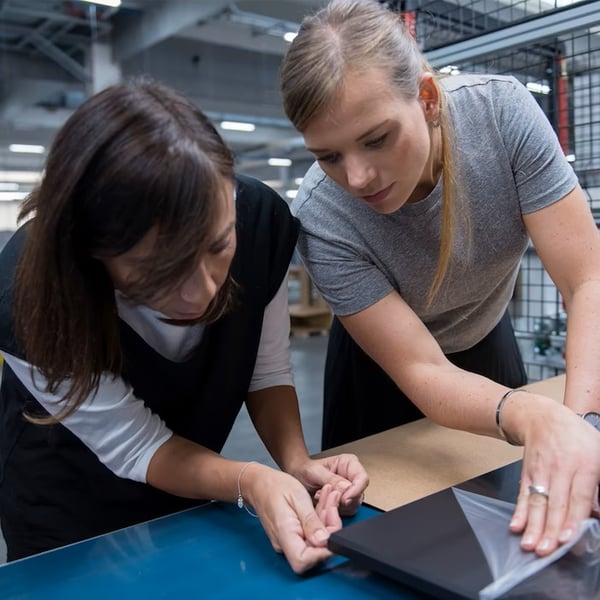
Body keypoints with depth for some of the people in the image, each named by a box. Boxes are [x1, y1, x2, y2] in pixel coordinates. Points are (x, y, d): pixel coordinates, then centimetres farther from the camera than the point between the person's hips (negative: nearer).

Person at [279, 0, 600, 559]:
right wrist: (530, 416, -54)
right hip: (382, 369, -1)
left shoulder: (501, 111, -31)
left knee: (514, 526, 21)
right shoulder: (319, 216, -34)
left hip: (486, 341, 2)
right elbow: (421, 373, -34)